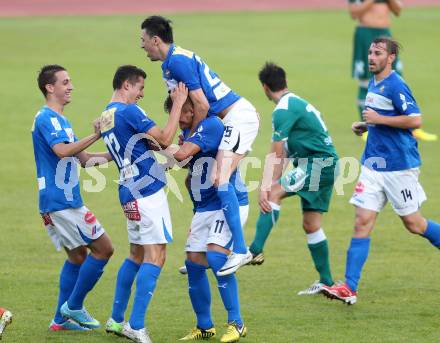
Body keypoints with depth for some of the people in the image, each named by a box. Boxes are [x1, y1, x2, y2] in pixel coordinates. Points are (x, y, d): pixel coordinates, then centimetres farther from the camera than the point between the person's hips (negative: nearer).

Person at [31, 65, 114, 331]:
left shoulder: (59, 119, 19)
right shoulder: (47, 118, -13)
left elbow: (83, 157, 21)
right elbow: (62, 150, -29)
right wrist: (95, 136, -29)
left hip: (58, 202, 10)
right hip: (62, 201, -10)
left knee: (77, 255, 15)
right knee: (103, 249, -7)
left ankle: (62, 319, 17)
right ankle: (73, 306, 0)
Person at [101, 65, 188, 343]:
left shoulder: (107, 116, 16)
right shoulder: (128, 112, -12)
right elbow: (164, 139, -16)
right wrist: (178, 104, -9)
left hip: (130, 192, 10)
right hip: (147, 191, -10)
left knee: (137, 255, 18)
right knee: (155, 256, -9)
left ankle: (116, 320, 22)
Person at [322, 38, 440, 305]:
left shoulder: (396, 86, -15)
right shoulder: (373, 84, 12)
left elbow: (415, 120, -22)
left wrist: (379, 119, -20)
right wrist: (366, 126, 10)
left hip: (400, 166, -8)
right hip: (373, 165, 8)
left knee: (413, 224, 4)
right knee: (363, 222, -1)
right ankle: (349, 288, -5)